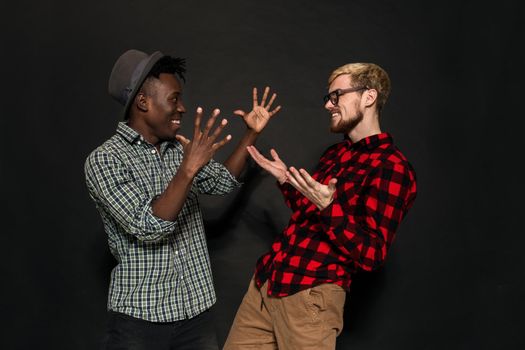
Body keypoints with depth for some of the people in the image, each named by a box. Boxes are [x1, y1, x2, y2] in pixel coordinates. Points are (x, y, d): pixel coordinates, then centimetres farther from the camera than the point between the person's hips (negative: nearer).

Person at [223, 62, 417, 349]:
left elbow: (371, 255, -17)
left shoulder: (391, 167, -12)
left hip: (309, 295, -8)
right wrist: (286, 180, 17)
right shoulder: (336, 153, 16)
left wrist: (328, 207, -29)